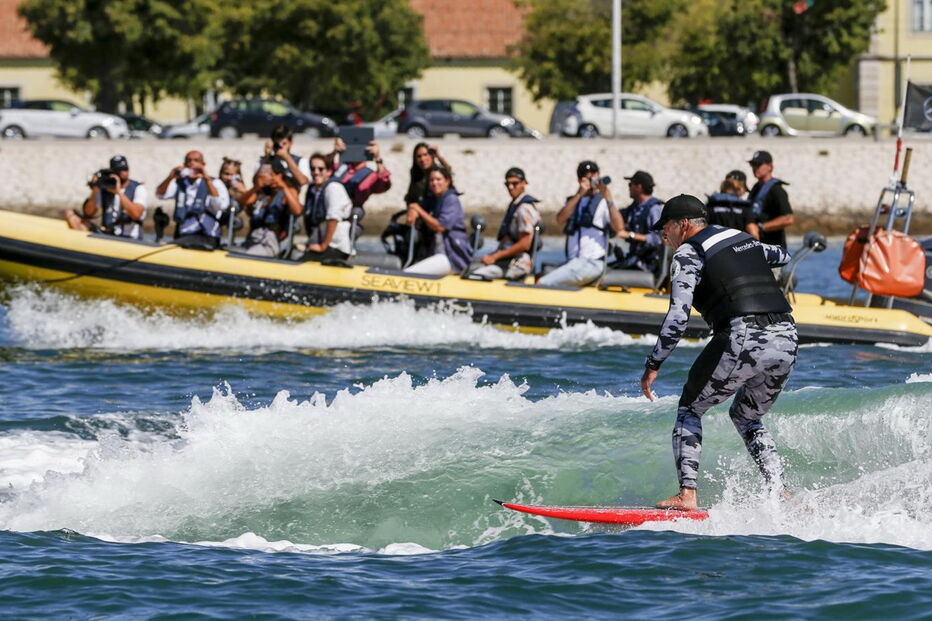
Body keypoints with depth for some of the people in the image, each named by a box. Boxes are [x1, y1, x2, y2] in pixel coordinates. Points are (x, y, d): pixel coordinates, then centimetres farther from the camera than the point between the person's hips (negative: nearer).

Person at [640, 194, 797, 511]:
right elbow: (782, 256, 44)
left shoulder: (688, 255, 1)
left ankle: (687, 494, -1)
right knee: (746, 418, 27)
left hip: (742, 342, -7)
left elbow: (677, 318, -9)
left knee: (690, 409, 13)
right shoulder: (743, 239, 22)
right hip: (786, 340, 7)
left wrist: (653, 365, -2)